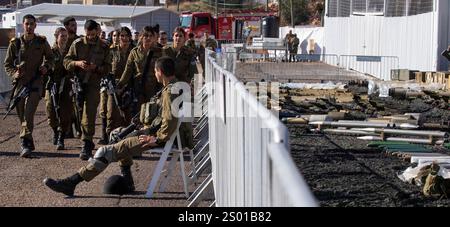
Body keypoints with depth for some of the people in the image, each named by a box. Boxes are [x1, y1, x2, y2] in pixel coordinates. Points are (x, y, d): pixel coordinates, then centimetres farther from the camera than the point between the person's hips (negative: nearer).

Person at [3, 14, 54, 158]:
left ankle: (25, 143, -22)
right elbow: (7, 64, 11)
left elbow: (50, 57, 21)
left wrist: (46, 66, 0)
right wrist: (14, 73, -8)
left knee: (29, 112, -18)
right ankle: (28, 144, 18)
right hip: (20, 82, 2)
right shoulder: (15, 43, 6)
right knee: (21, 115, 6)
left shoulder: (42, 42, 5)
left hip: (36, 81, -2)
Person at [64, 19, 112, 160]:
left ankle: (86, 146, -9)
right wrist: (77, 63, -18)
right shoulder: (77, 44, 3)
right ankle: (88, 142, 30)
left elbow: (108, 67, 3)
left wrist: (96, 68, -16)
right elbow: (66, 61, 2)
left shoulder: (104, 47, 3)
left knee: (89, 115, -11)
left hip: (94, 85, -2)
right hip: (78, 83, 2)